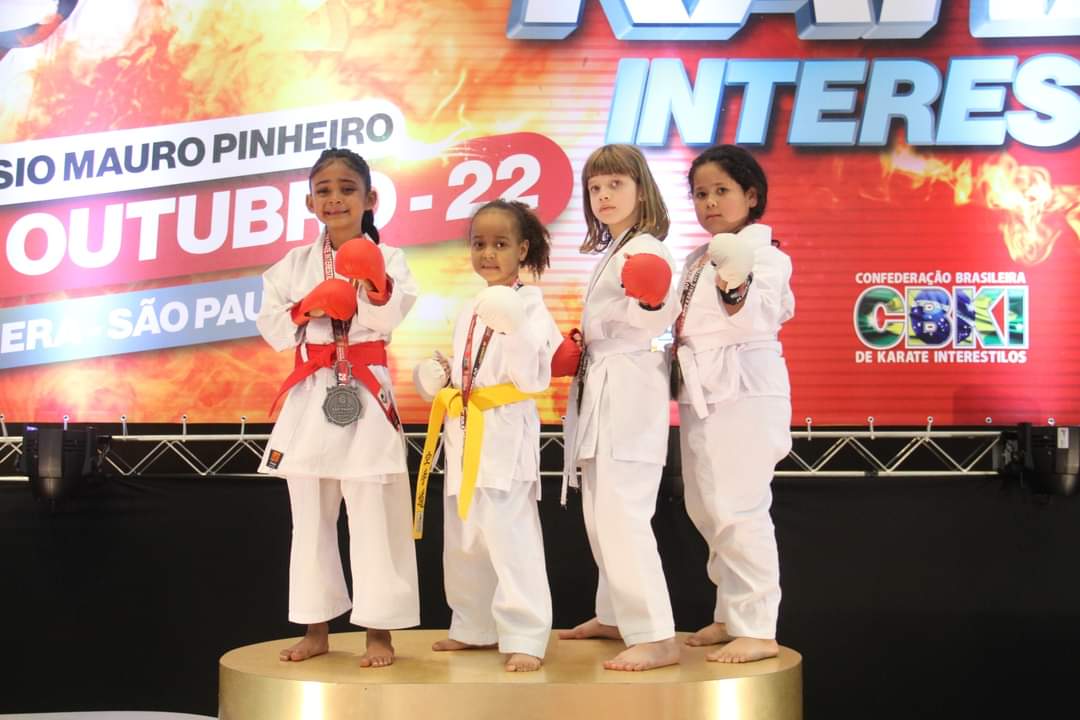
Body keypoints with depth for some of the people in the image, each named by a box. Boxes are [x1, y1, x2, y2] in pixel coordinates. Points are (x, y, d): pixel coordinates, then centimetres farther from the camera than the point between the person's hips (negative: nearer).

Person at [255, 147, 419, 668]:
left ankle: (379, 630, 7)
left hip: (366, 395, -3)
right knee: (311, 518, 10)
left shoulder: (387, 258, 1)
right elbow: (272, 328, 4)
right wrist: (309, 308, -12)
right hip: (311, 396, 4)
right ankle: (316, 629, 20)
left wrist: (375, 285, -33)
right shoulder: (296, 263, 9)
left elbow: (390, 319, -15)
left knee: (373, 517, -2)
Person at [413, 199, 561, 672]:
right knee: (463, 538, 15)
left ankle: (525, 638, -4)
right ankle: (475, 627, 29)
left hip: (507, 433, -8)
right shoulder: (471, 311, 15)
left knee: (510, 536, -11)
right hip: (464, 432, 8)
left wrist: (516, 331, -29)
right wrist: (442, 381, 4)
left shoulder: (529, 304, -7)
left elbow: (532, 378, -16)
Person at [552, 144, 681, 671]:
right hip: (600, 390, 10)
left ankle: (657, 638, -14)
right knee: (601, 513, 16)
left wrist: (652, 303, -41)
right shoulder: (611, 252, 19)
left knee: (620, 514, -16)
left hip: (629, 389, -10)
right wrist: (576, 349, 16)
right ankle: (615, 616, 29)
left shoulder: (646, 250, -10)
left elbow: (655, 318, -22)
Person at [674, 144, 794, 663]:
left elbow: (761, 316, -24)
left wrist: (737, 293, -42)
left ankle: (757, 630, -4)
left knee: (738, 509, -11)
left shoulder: (761, 251, -9)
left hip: (745, 391, -9)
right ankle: (731, 616, 27)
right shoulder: (699, 261, 17)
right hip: (702, 394, 9)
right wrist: (675, 357, 6)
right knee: (708, 510, 15)